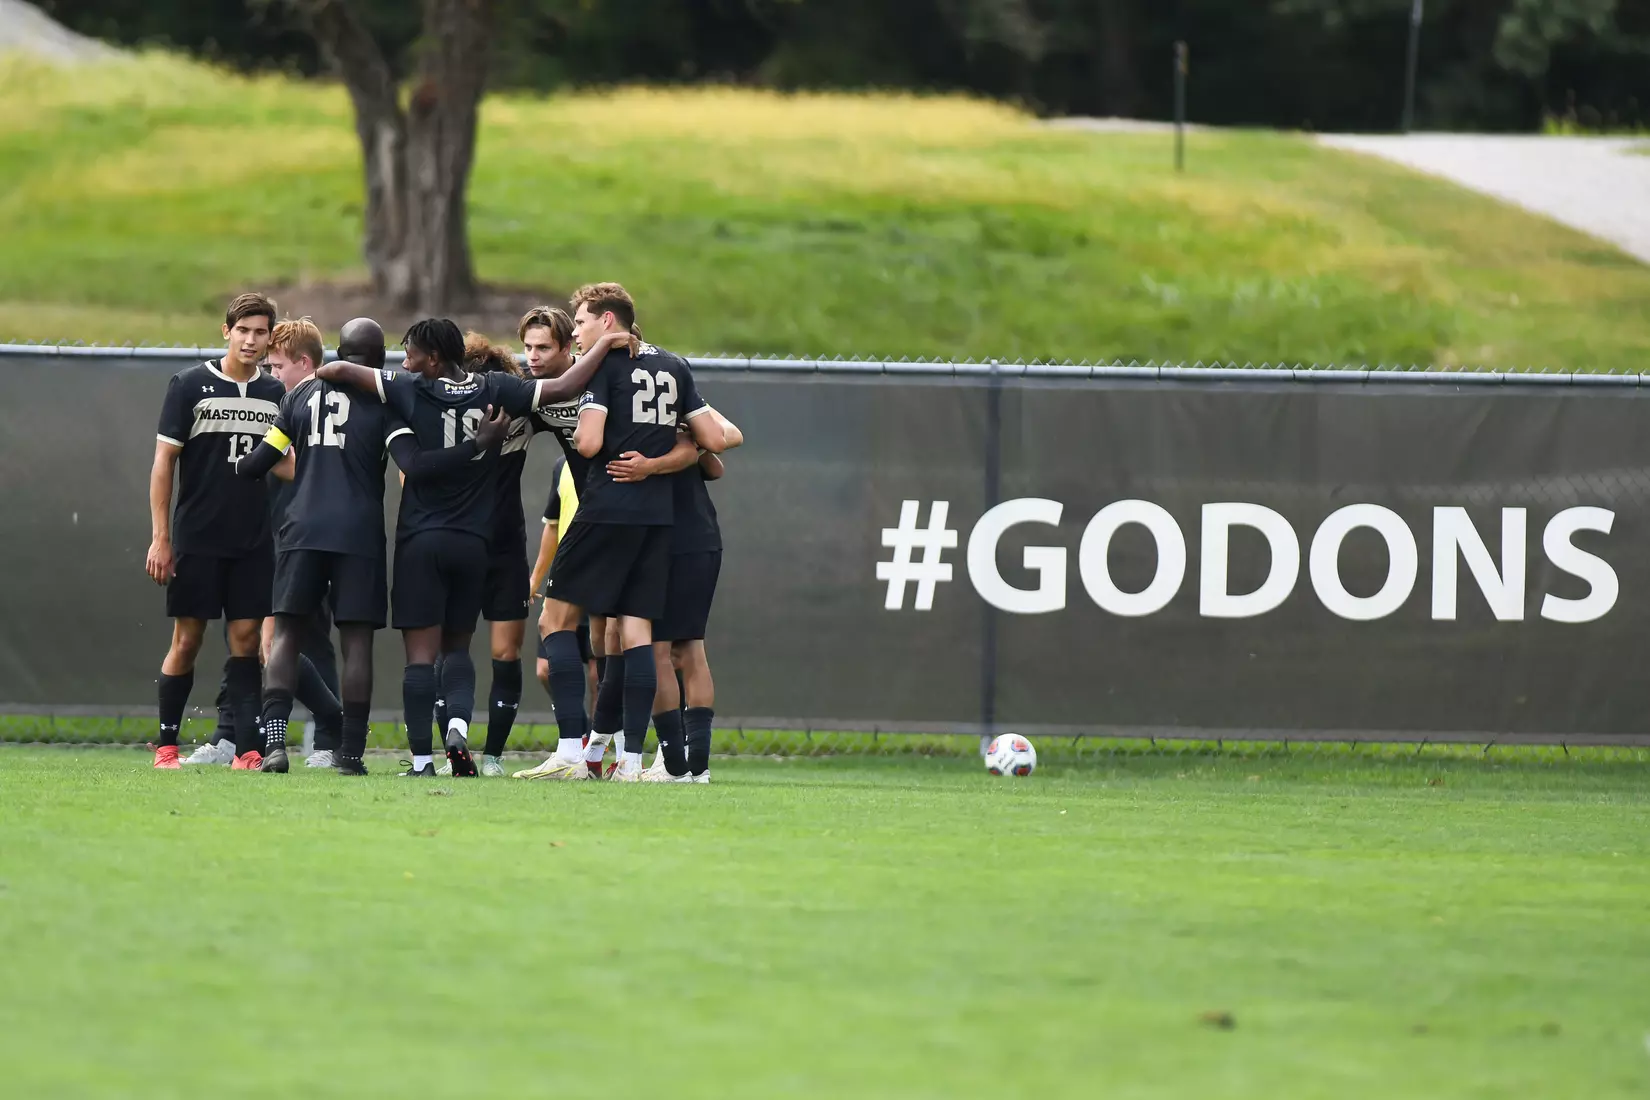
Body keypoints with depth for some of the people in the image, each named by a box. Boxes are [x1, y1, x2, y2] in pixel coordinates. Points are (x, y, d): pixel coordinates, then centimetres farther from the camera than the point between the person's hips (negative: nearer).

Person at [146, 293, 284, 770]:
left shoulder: (275, 395, 8)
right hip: (196, 539, -3)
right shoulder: (190, 385, -2)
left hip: (254, 542, 3)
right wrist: (160, 537, -7)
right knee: (186, 640, 0)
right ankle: (165, 745, 9)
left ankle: (248, 748, -2)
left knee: (246, 638, 0)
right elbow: (164, 462, -2)